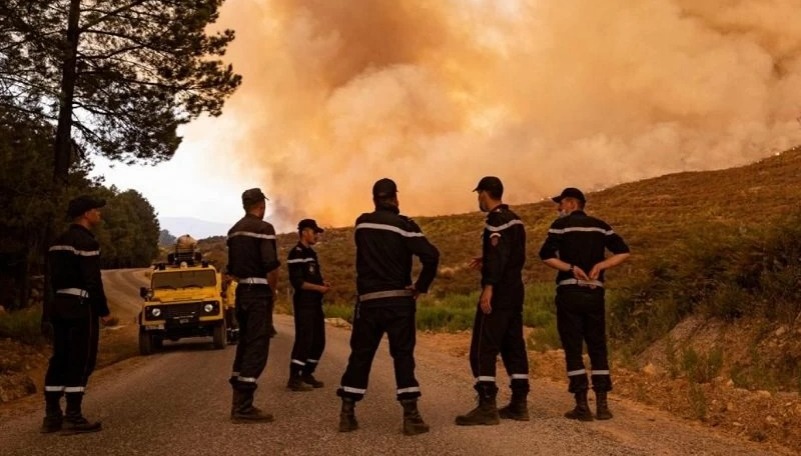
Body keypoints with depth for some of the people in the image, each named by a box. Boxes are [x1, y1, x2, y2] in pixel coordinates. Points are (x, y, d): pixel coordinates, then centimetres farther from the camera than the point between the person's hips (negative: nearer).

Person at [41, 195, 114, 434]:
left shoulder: (59, 242, 15)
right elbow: (92, 281, -18)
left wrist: (48, 313, 19)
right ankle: (73, 417, -4)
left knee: (59, 360, 11)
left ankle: (52, 416, 13)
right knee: (81, 362, -4)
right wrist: (104, 311, -12)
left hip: (58, 306, 9)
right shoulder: (86, 241, -13)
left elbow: (53, 279, 17)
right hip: (81, 307, -9)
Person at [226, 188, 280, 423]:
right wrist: (271, 290, -5)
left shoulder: (234, 230, 14)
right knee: (256, 349, -7)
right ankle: (243, 408, -10)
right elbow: (271, 266, -19)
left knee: (245, 346, 15)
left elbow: (232, 267, 16)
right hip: (259, 293, -8)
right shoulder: (263, 228, -12)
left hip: (242, 292, 9)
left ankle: (240, 403, 18)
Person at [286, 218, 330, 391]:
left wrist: (323, 283, 5)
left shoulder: (311, 253, 18)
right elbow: (297, 282, -19)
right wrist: (319, 288, -18)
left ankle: (307, 374, 20)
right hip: (303, 304, -10)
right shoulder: (296, 253, -11)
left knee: (319, 341, 11)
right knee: (304, 340, -10)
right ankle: (294, 378, -5)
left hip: (315, 303, 10)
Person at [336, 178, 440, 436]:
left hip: (368, 300, 3)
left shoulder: (362, 223, 6)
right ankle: (411, 416, -3)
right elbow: (431, 255, -17)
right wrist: (421, 286, -5)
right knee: (403, 356, 1)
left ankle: (347, 415, 11)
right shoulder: (403, 224, -7)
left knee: (360, 355, 9)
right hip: (398, 300, -3)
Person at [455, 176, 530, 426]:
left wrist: (488, 288, -28)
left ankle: (487, 407, -9)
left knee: (483, 350, -8)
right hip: (515, 293, 10)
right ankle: (519, 404, 16)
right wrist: (486, 262, 20)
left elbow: (498, 255, -24)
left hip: (498, 295, -10)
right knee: (514, 347, 12)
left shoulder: (496, 220, -13)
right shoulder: (515, 219, 16)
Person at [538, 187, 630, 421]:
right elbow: (623, 252, 3)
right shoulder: (600, 226, 11)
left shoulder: (562, 225, -1)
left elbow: (546, 255, -15)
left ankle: (582, 406, -1)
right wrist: (600, 265, -3)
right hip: (595, 293, 4)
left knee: (573, 349, 1)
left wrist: (571, 268, -10)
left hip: (570, 292, -4)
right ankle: (602, 405, 7)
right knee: (597, 347, 9)